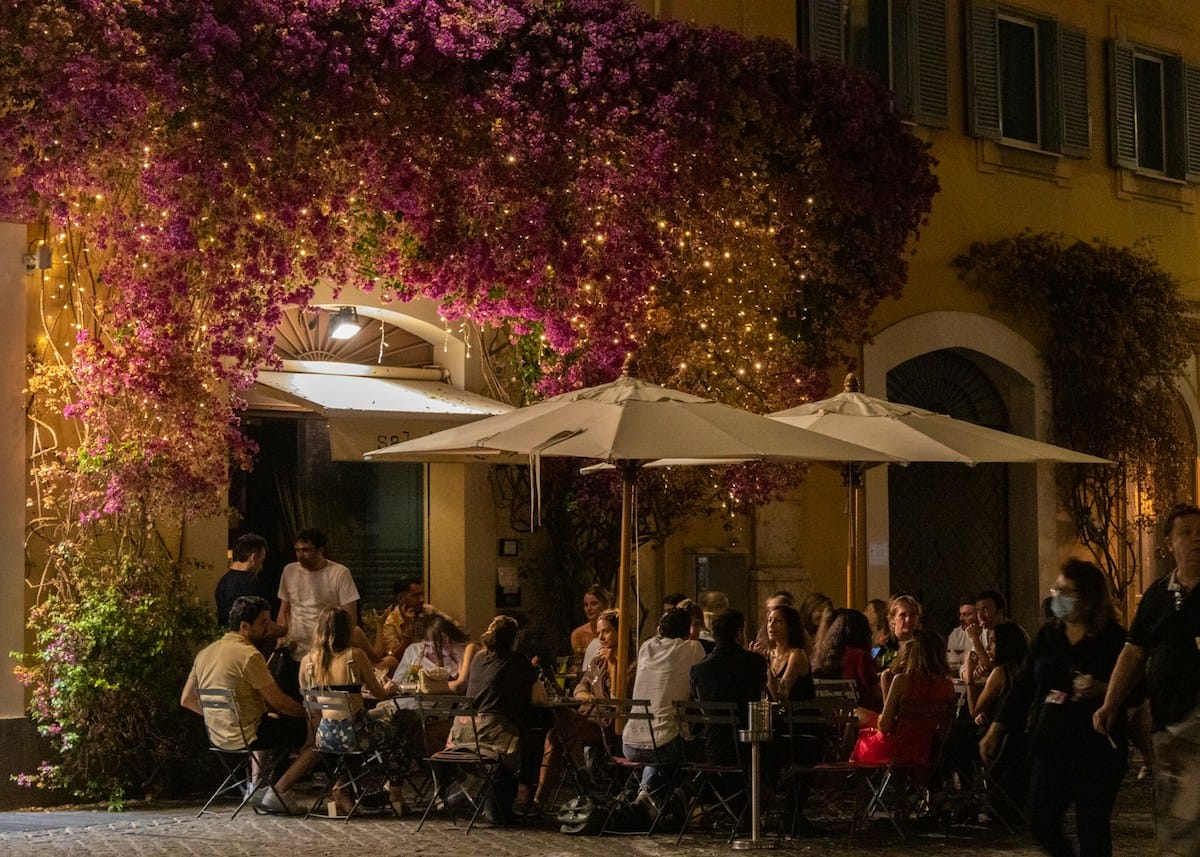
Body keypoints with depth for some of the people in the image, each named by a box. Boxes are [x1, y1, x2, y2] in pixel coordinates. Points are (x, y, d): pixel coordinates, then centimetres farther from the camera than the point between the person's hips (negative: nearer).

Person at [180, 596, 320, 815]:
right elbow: (278, 702, -16)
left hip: (218, 737, 9)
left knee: (269, 722, 38)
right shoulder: (249, 655, -16)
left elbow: (186, 700, 15)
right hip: (246, 736, -9)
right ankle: (279, 792, -7)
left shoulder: (205, 653, 9)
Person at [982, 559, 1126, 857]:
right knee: (1041, 824, 3)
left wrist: (1102, 689, -25)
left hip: (1097, 751, -5)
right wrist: (997, 729, 8)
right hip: (1051, 746, 5)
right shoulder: (1047, 636, 10)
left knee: (1092, 831, -1)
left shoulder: (1113, 639, -5)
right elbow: (1023, 686, 12)